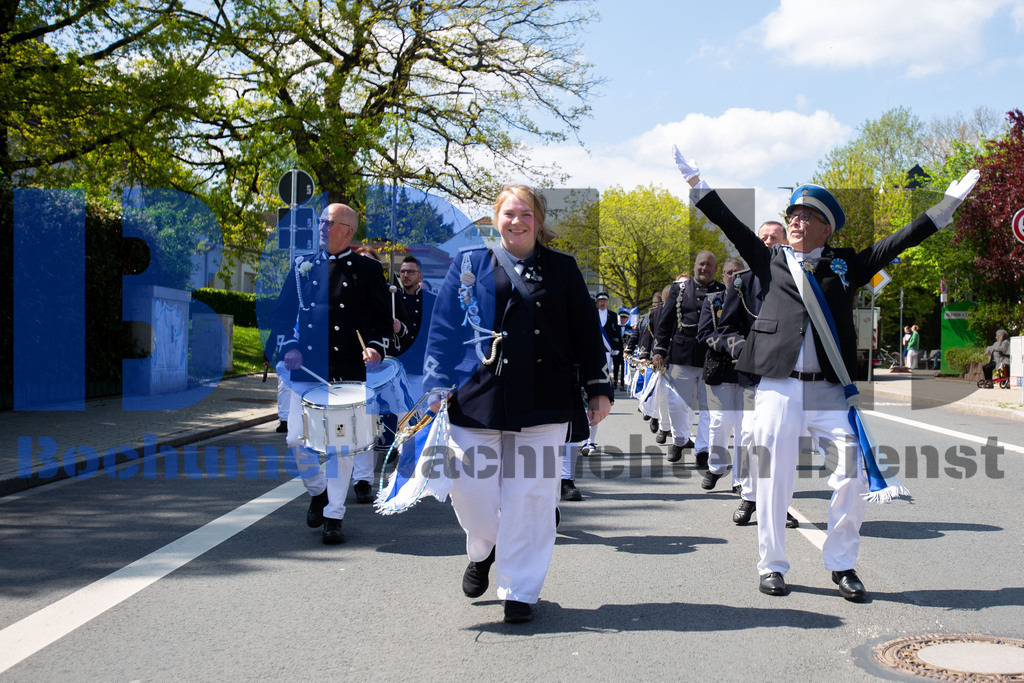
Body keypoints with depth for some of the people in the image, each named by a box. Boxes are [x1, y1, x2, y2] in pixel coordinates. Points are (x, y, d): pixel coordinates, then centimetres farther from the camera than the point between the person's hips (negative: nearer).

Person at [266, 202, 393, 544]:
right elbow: (283, 313, 13)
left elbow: (383, 317, 6)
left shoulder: (367, 269, 4)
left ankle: (334, 515, 11)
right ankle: (318, 491, 28)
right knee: (297, 438, 0)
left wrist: (376, 347, -12)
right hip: (306, 370, 3)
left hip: (348, 372, -2)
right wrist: (288, 347, -3)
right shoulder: (303, 266, 11)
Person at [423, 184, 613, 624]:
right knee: (470, 488, 0)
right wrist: (437, 389, -2)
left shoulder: (562, 268, 9)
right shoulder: (470, 263, 7)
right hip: (476, 398, 0)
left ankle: (519, 591, 15)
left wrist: (599, 388, 8)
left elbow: (586, 331, 11)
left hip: (542, 403, 0)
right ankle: (483, 551, 33)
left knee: (531, 496, 1)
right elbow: (444, 328, 5)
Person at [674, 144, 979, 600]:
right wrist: (696, 184, 6)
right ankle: (772, 566, 16)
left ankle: (841, 563, 12)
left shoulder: (845, 265, 11)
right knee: (774, 478, 2)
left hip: (830, 391, 0)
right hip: (778, 387, 0)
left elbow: (900, 241, 10)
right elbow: (732, 226, 10)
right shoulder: (772, 261, 12)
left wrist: (950, 201, 8)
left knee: (854, 475, -6)